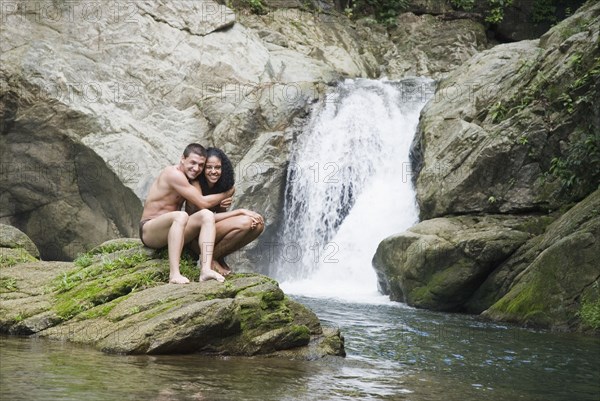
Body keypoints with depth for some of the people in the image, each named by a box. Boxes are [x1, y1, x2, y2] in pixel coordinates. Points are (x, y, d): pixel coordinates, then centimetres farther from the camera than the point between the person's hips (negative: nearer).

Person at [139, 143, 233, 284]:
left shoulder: (190, 177, 13)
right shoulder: (174, 173, -16)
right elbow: (202, 203, -17)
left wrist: (223, 203, -3)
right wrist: (227, 194, -3)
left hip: (171, 229, 8)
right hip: (149, 231, -8)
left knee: (207, 215, -15)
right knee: (180, 216, -37)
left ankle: (206, 269, -31)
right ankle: (174, 274, -46)